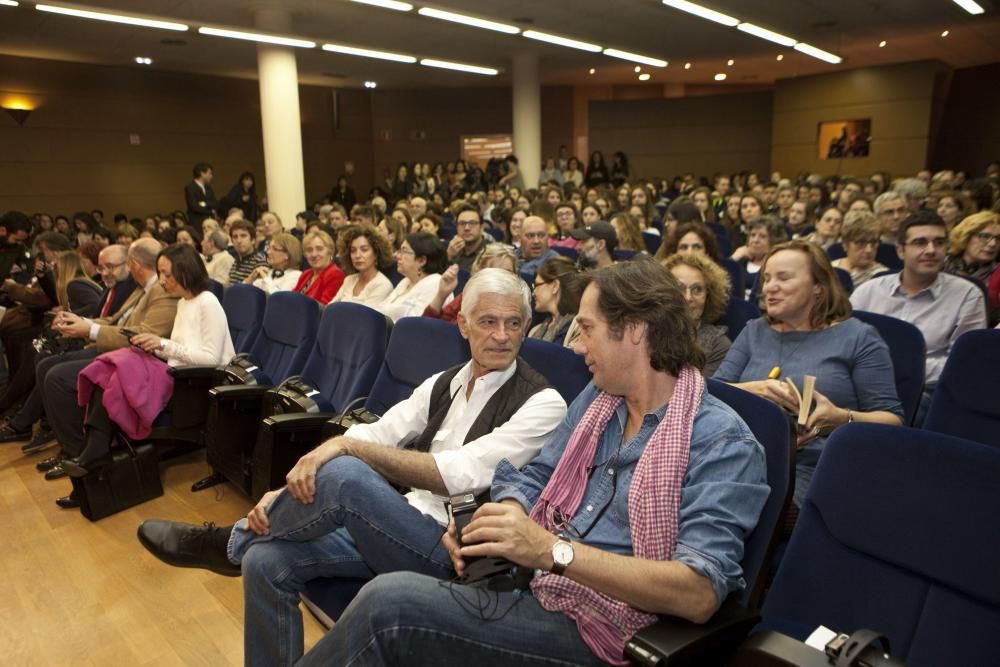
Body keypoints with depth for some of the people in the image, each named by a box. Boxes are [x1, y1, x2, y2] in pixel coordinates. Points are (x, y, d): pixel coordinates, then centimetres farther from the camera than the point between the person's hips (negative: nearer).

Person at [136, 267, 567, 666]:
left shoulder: (541, 403, -11)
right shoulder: (443, 384, 9)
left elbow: (460, 475, -22)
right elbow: (375, 436, 4)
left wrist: (349, 447, -23)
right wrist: (289, 495, -9)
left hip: (453, 550, -6)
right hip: (397, 527, 6)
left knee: (342, 474, -29)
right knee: (266, 561, -13)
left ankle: (232, 542, 1)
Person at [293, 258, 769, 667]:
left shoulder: (723, 445, -14)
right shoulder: (596, 398, 9)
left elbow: (700, 594, -23)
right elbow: (535, 477, 13)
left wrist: (553, 550, -30)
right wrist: (489, 520, -10)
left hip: (592, 629, -6)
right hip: (526, 583, 7)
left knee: (390, 601, -20)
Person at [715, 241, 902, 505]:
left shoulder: (859, 337, 8)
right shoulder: (753, 331, 19)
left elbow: (893, 419, 3)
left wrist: (842, 418, -18)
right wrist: (754, 389, -14)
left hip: (812, 473, -3)